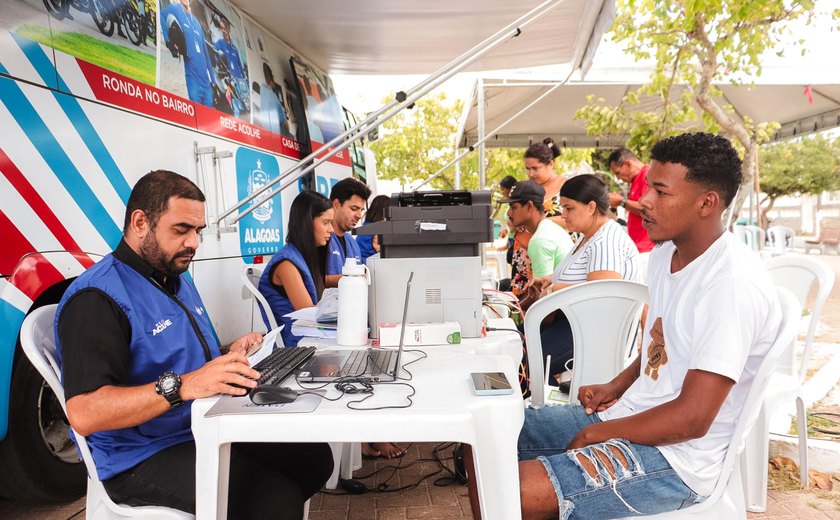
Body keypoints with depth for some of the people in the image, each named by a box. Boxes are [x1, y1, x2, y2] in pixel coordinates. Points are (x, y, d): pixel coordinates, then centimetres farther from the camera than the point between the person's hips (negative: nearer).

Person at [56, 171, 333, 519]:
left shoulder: (178, 280, 13)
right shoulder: (97, 297, -18)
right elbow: (84, 414, -28)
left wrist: (228, 355, 3)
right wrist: (182, 386, -38)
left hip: (207, 430, 9)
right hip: (144, 458, -9)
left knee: (315, 456, 3)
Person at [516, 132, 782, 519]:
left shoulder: (734, 285, -24)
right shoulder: (665, 253, 6)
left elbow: (691, 418, -24)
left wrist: (598, 433, -12)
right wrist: (616, 387, 6)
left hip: (677, 457, -9)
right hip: (629, 414, 9)